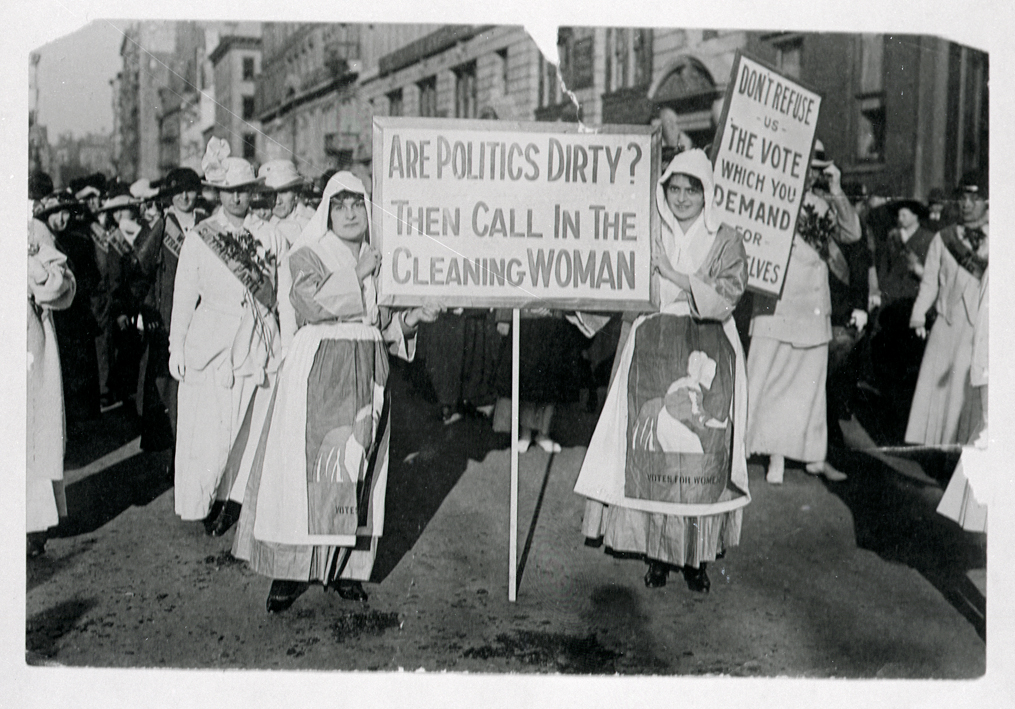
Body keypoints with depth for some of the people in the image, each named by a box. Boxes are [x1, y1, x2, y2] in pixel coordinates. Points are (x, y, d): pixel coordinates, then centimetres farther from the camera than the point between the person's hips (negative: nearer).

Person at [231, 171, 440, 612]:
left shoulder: (379, 263, 16)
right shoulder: (308, 255, 2)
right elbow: (311, 303, -17)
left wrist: (412, 318, 0)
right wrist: (355, 274, -11)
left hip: (366, 376, 5)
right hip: (316, 370, -4)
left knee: (356, 468, 5)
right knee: (306, 464, -7)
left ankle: (345, 565, 14)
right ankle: (290, 570, 0)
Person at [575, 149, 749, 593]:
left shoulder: (726, 242, 4)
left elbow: (723, 302, -7)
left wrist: (676, 277, -13)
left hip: (707, 356, -1)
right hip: (653, 353, 2)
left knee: (703, 452, -4)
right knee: (651, 452, -2)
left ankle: (697, 555, 7)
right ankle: (656, 552, 9)